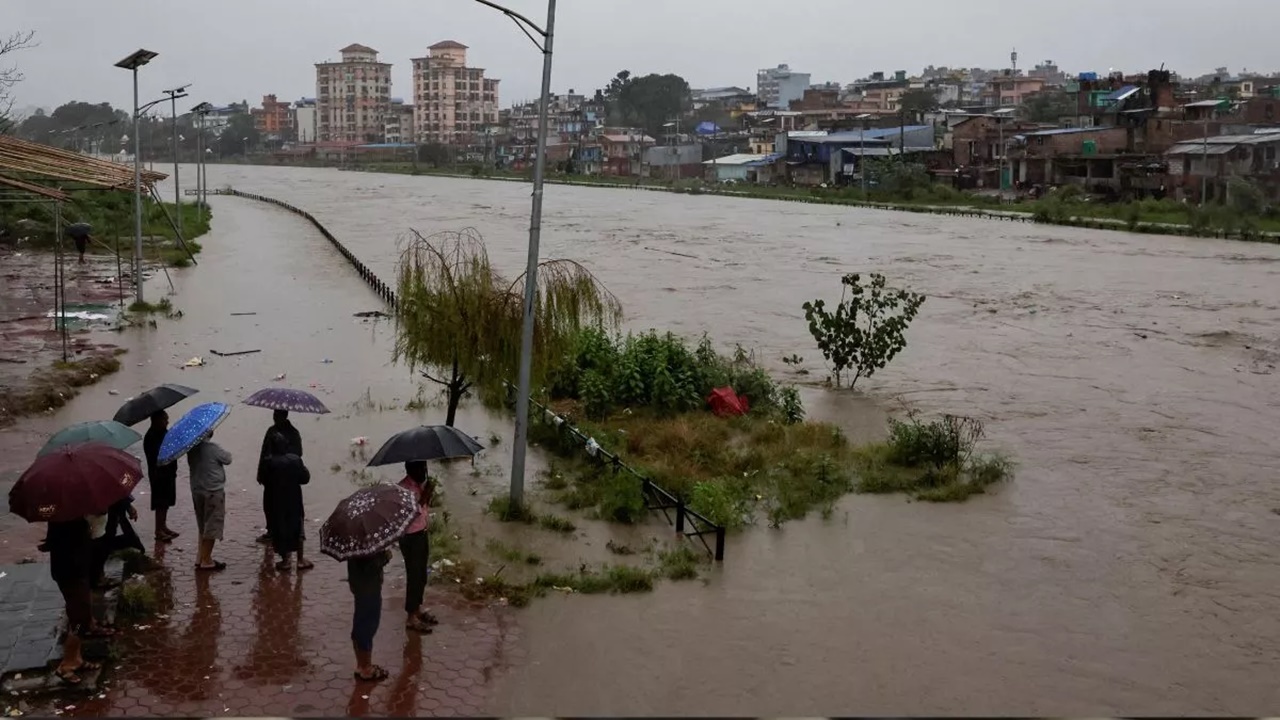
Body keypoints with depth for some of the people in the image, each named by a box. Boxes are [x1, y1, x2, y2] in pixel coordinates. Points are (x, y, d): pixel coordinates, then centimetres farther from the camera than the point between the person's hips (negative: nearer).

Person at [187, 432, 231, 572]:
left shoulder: (192, 448, 0)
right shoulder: (213, 448, -18)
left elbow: (190, 465, 10)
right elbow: (227, 459, -5)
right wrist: (226, 454, 12)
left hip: (196, 491, 7)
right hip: (213, 492, -7)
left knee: (203, 526, 20)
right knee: (212, 527, 1)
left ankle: (200, 558, 25)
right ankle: (206, 561, 4)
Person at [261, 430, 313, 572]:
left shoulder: (268, 462, -17)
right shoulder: (295, 460, -10)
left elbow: (263, 480, -9)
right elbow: (305, 478, -5)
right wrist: (306, 471, 13)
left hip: (275, 502, -2)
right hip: (293, 500, 2)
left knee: (280, 529, 9)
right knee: (296, 527, 14)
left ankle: (285, 560, 12)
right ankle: (300, 559, 17)